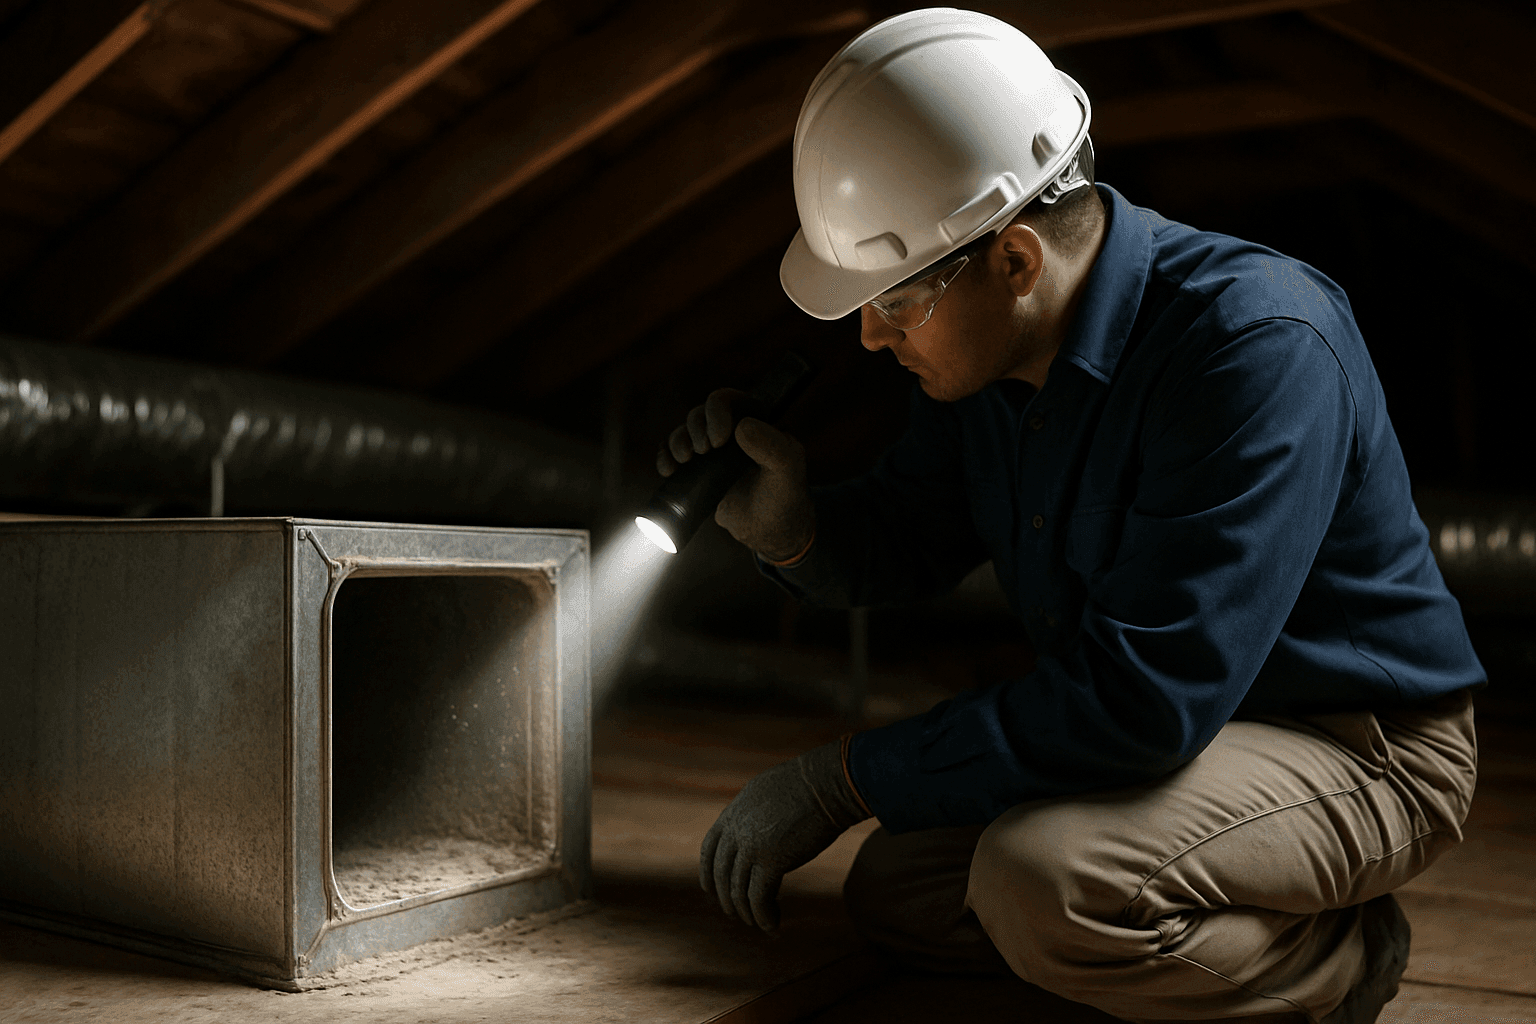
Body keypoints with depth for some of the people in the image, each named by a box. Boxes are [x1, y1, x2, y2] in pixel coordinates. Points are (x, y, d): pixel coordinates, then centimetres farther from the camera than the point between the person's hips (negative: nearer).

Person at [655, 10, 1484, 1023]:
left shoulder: (1255, 343, -30)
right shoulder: (986, 350, -4)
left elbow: (1144, 702, -35)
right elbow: (898, 545, 10)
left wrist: (842, 779, -28)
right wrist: (789, 523, -16)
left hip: (1358, 749, -8)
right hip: (1164, 730, 9)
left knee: (1039, 884, -33)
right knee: (898, 893, 5)